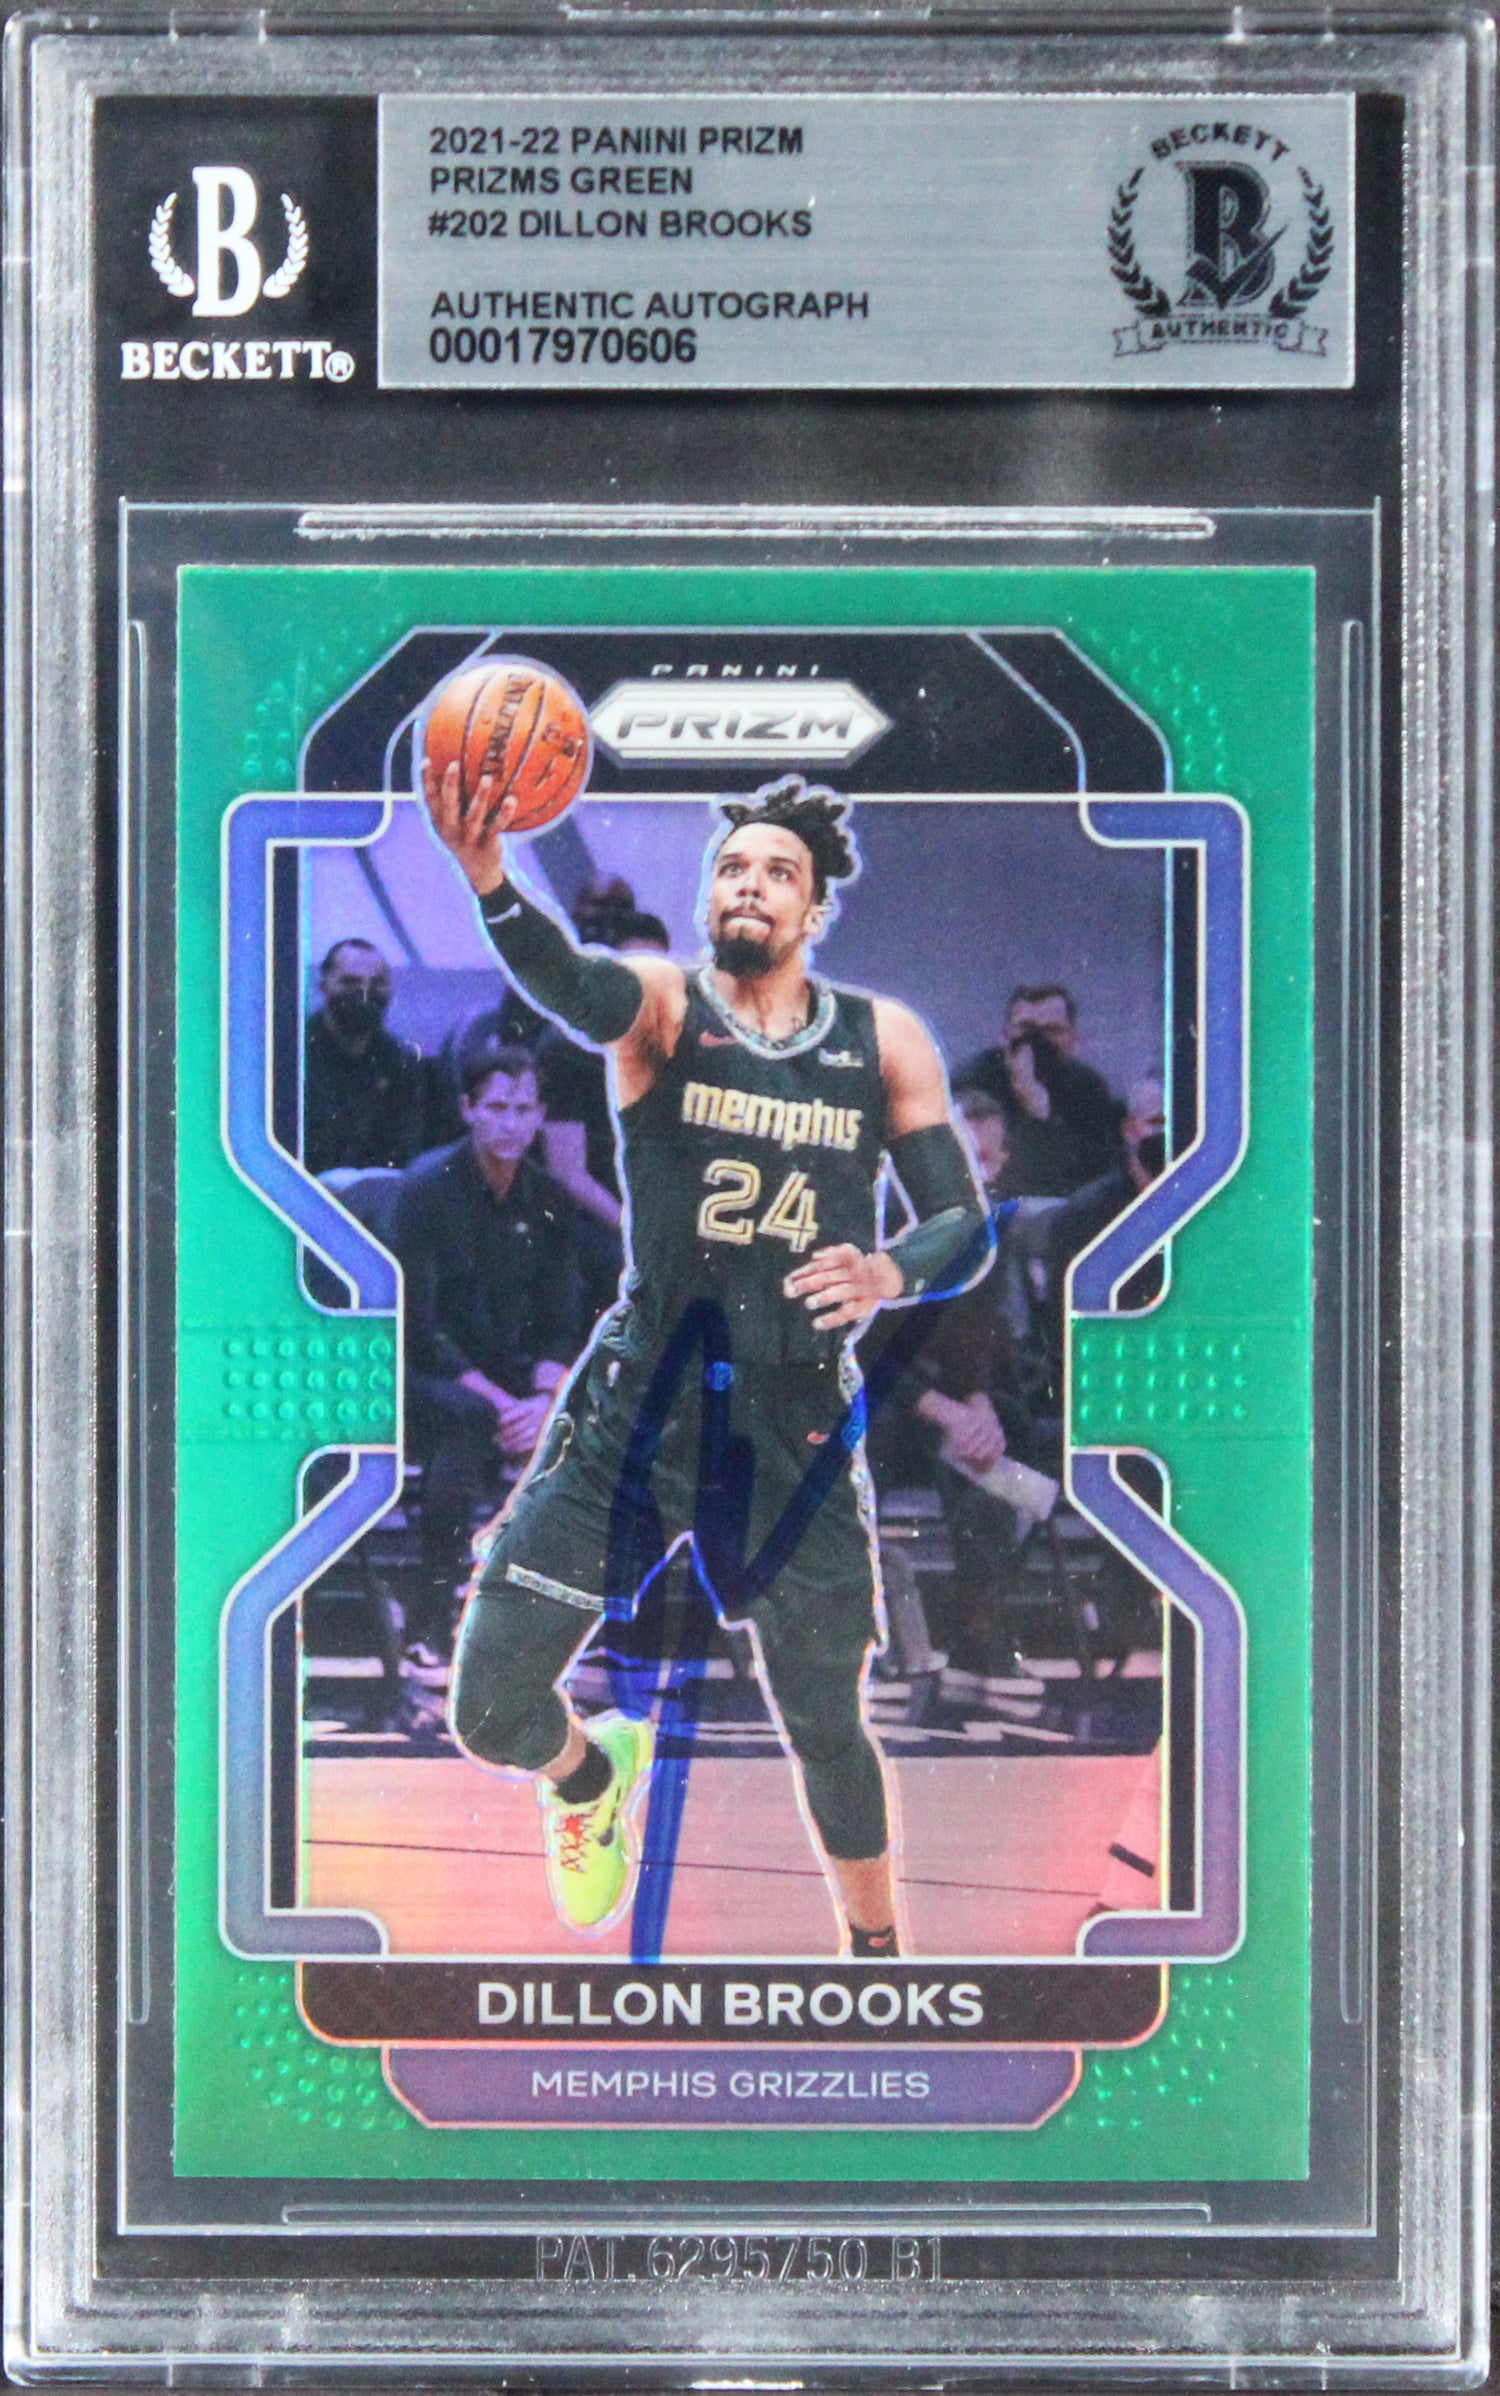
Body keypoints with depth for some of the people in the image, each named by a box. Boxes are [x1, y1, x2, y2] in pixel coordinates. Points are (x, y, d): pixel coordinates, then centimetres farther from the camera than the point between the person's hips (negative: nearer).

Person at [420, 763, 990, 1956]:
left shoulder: (887, 1041, 3)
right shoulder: (664, 1004, -6)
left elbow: (967, 1221, 2)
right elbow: (574, 985, -29)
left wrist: (891, 1273, -22)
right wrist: (490, 883, -52)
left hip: (801, 1429, 2)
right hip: (637, 1410, -1)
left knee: (827, 1726, 15)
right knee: (494, 1713, -6)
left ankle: (878, 1949, 41)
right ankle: (595, 1772, 32)